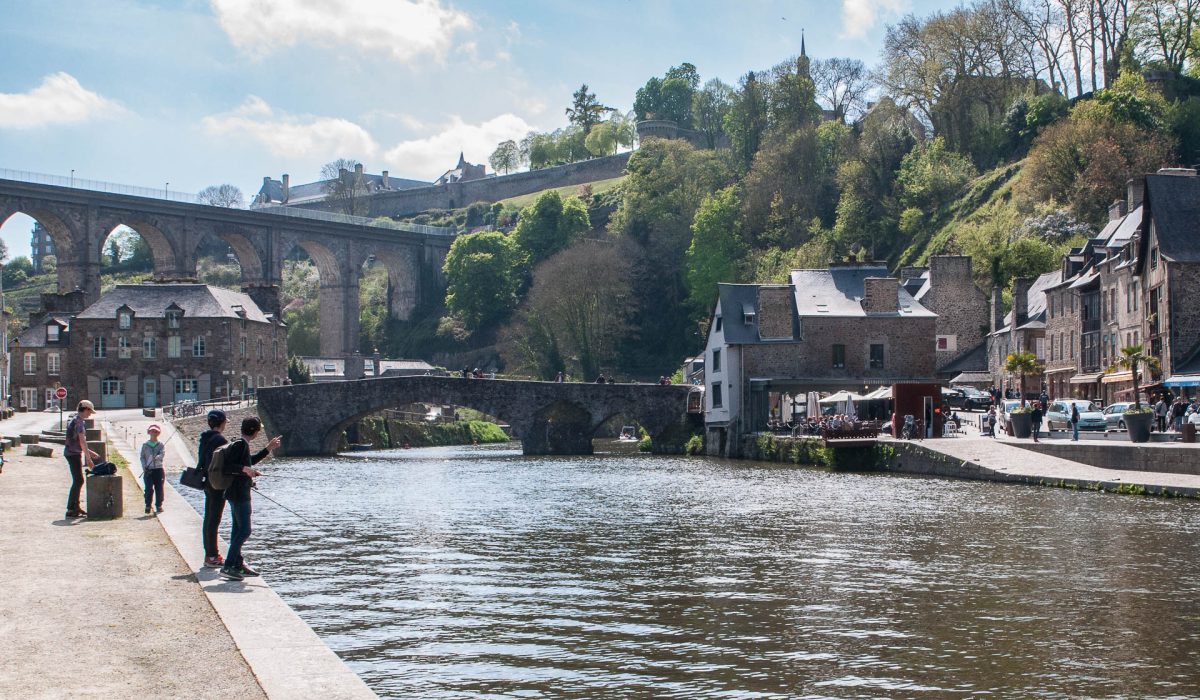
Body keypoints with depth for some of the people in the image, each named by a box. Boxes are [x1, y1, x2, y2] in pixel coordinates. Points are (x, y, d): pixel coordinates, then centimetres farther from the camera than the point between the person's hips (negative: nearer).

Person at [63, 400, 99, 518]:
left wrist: (89, 452, 26)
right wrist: (88, 459, -19)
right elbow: (82, 441, -20)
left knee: (78, 481, 16)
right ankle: (71, 510, -8)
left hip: (72, 453, 10)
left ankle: (75, 507, 22)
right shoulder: (79, 422, -16)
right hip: (73, 454, -10)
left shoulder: (75, 420, 16)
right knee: (78, 481, -9)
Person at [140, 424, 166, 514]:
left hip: (159, 469, 1)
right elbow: (142, 457, 6)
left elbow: (163, 454, -8)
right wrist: (144, 467, -7)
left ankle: (159, 506, 13)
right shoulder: (145, 445, 8)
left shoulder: (160, 445, 7)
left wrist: (156, 458, -28)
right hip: (148, 470, -1)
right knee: (149, 488, -9)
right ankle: (148, 506, 3)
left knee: (159, 488, 2)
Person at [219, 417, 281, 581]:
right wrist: (244, 469, -30)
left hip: (238, 494, 11)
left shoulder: (243, 444, 14)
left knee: (238, 530, 15)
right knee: (244, 530, -11)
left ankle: (238, 565, 21)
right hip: (239, 494, -11)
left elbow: (250, 460, 31)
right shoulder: (240, 445, -17)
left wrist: (268, 449, 31)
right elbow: (225, 467, -22)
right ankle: (227, 567, -13)